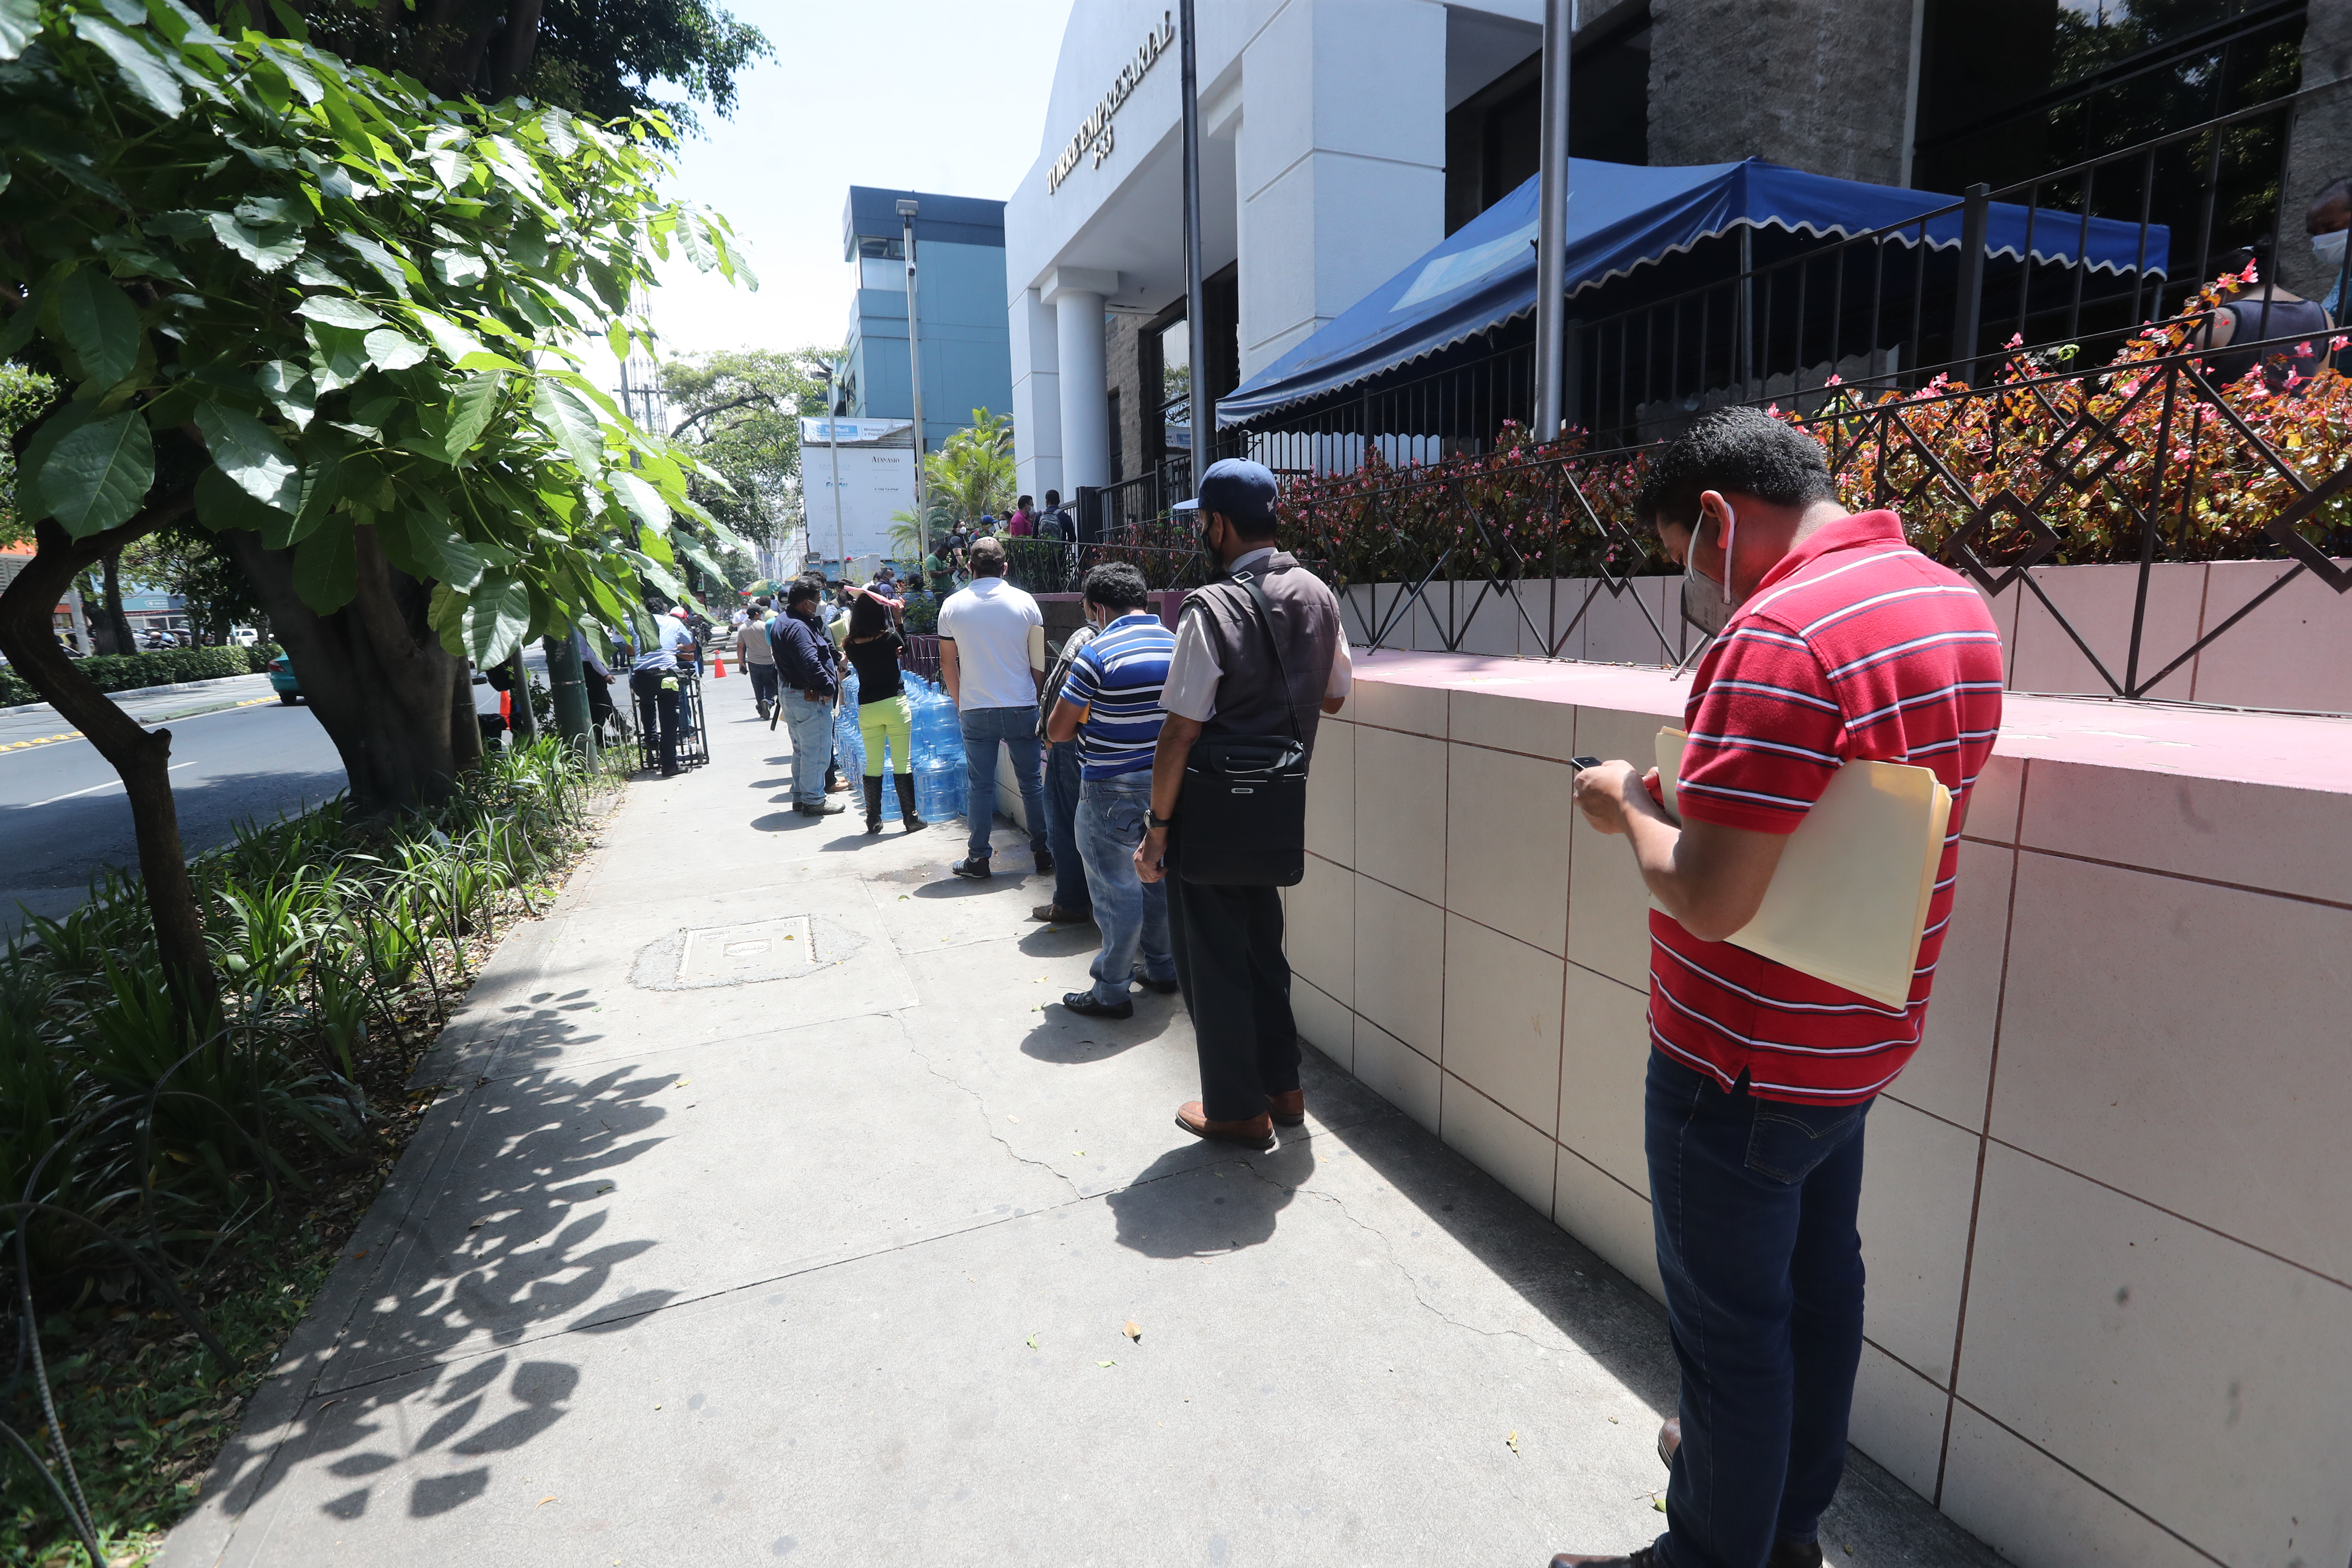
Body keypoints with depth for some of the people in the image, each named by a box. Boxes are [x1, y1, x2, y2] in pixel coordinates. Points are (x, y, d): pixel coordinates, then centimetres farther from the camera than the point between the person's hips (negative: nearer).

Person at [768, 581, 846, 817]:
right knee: (816, 751, -2)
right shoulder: (797, 628, -22)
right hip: (810, 698, -11)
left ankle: (800, 797, 28)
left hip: (789, 693, 11)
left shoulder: (780, 622, 13)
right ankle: (813, 801, 4)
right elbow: (810, 664, -30)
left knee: (801, 749, 20)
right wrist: (830, 686, -20)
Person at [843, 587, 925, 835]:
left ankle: (873, 821, 14)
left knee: (872, 766, 9)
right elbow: (904, 649, 10)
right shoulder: (890, 637, -11)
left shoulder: (852, 645, -3)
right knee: (903, 764, 3)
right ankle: (910, 818, 8)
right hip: (895, 705, -3)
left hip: (867, 709, 3)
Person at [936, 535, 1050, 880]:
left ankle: (978, 858, 12)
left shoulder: (953, 605, 0)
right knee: (1031, 781, 9)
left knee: (980, 785, 7)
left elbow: (948, 664, 5)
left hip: (975, 711, 0)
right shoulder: (1024, 602, -2)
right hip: (1021, 707, 0)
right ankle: (1043, 852, 15)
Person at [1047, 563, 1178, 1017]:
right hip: (1165, 785, 7)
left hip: (1112, 792, -6)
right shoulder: (1178, 646, 3)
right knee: (1158, 874, 19)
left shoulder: (1097, 655, -16)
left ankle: (1111, 992, 13)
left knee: (1115, 887, 2)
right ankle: (1162, 968, 33)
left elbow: (1057, 731, -11)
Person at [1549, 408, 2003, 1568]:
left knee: (1730, 1325, 10)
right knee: (1817, 1281, 25)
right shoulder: (1958, 606, 4)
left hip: (1744, 1064, -9)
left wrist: (1629, 804, -12)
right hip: (1859, 1039, 9)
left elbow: (1708, 900, -29)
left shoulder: (1780, 635, -26)